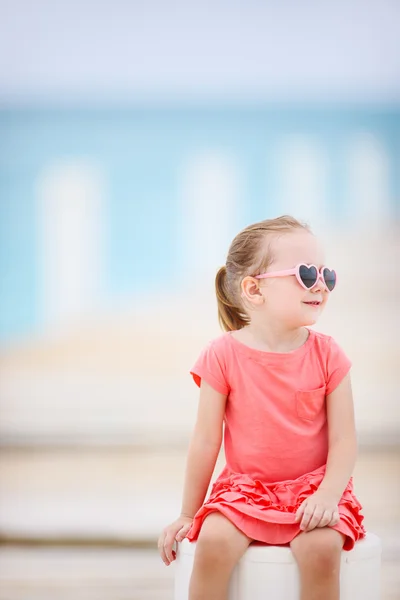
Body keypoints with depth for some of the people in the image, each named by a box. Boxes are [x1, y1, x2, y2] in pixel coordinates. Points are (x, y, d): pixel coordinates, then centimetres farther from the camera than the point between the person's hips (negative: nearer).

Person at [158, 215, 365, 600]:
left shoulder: (326, 355, -3)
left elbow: (343, 440, -4)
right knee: (213, 541, -28)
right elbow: (205, 441, -2)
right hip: (245, 487, 0)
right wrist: (188, 515, 3)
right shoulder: (224, 355, -6)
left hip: (311, 487, 0)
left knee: (321, 547, -28)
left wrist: (328, 494, -21)